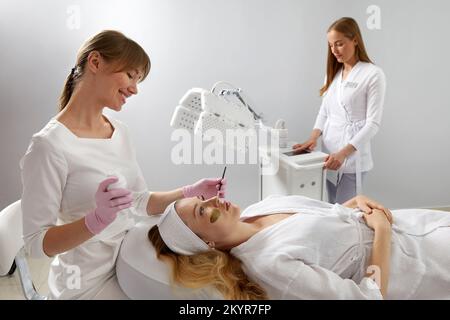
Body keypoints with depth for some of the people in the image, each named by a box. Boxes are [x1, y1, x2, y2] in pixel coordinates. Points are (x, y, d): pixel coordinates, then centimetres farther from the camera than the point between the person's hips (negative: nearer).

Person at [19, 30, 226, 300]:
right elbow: (36, 243, -18)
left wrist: (190, 193, -5)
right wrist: (97, 220, -34)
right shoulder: (50, 146, -21)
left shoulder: (120, 131, 2)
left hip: (128, 264, 7)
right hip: (87, 283, -6)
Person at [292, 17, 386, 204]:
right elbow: (324, 111, 12)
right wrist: (313, 138, -7)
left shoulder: (373, 74, -8)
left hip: (352, 158, -6)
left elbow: (373, 123, -12)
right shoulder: (333, 73, 13)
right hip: (329, 153, 6)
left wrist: (343, 153, -21)